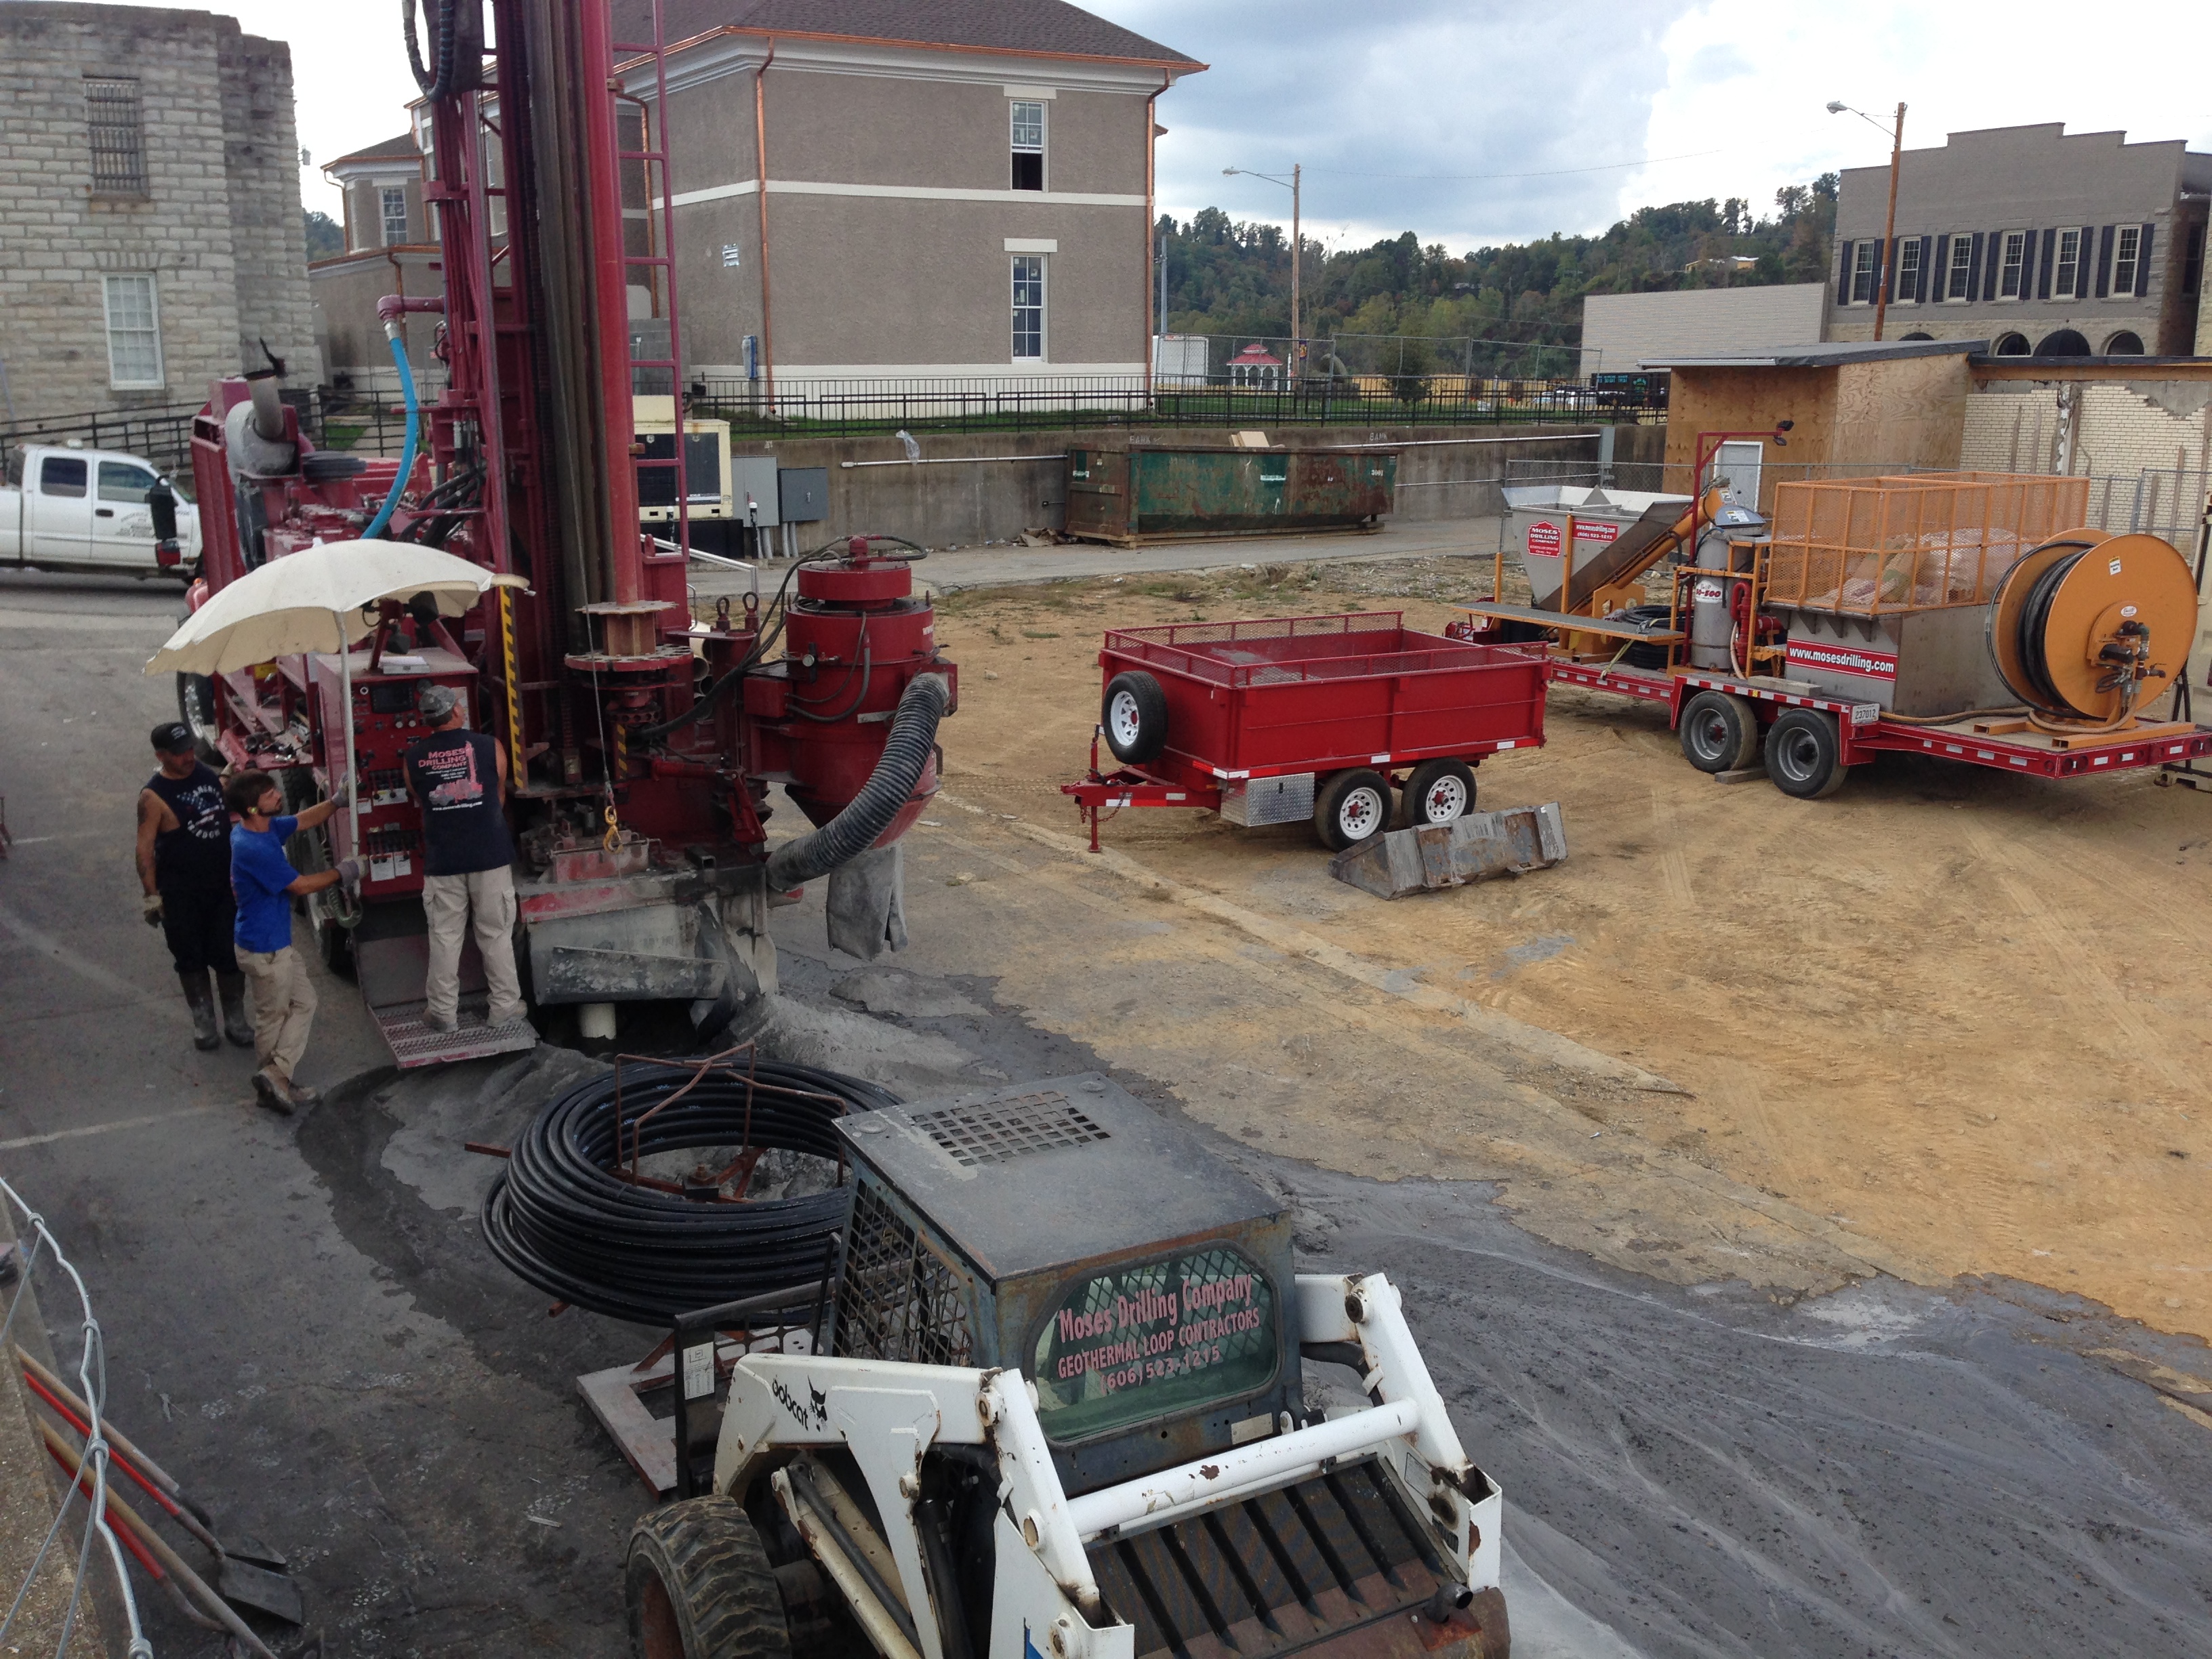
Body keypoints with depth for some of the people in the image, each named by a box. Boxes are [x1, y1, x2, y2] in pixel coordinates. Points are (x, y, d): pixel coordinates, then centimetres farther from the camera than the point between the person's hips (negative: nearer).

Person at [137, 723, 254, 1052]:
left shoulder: (207, 773, 1)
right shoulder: (154, 796, -16)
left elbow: (228, 818, 14)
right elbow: (145, 849, -15)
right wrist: (152, 896, -17)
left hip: (223, 884, 4)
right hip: (181, 894, -4)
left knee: (229, 954, 7)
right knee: (190, 958, 9)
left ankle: (236, 1019, 20)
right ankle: (203, 1021, 24)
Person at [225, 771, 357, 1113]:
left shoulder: (266, 828, -1)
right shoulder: (254, 848, -29)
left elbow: (304, 820, 17)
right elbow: (300, 885, -21)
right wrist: (341, 874, -7)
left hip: (277, 943, 10)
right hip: (264, 949, -10)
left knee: (303, 1002, 17)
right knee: (273, 1017, 5)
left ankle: (276, 1080, 21)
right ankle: (274, 1078, 18)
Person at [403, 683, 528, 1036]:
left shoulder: (414, 758, -1)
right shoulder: (490, 747, -4)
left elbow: (421, 804, 12)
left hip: (441, 861, 1)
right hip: (490, 855, -1)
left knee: (444, 937, 9)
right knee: (496, 934, 8)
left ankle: (443, 1012, 15)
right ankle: (504, 1006, 15)